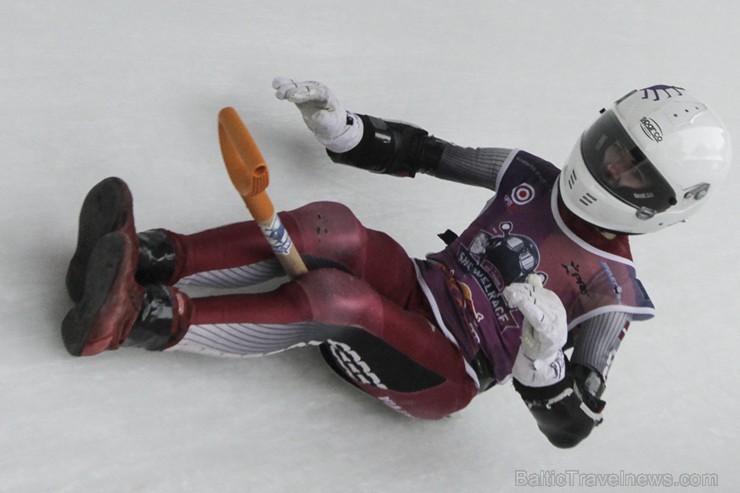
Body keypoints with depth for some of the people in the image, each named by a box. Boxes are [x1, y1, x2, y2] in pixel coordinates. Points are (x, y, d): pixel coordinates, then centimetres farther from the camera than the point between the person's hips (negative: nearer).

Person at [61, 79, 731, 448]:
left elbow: (567, 428, -17)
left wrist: (545, 349, -37)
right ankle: (151, 261, -32)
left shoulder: (611, 295, -14)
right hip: (417, 290, 5)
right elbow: (427, 153, 8)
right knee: (330, 226, -27)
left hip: (445, 381, -5)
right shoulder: (536, 179, 1)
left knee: (330, 296, -34)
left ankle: (146, 319, -35)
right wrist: (340, 127, -2)